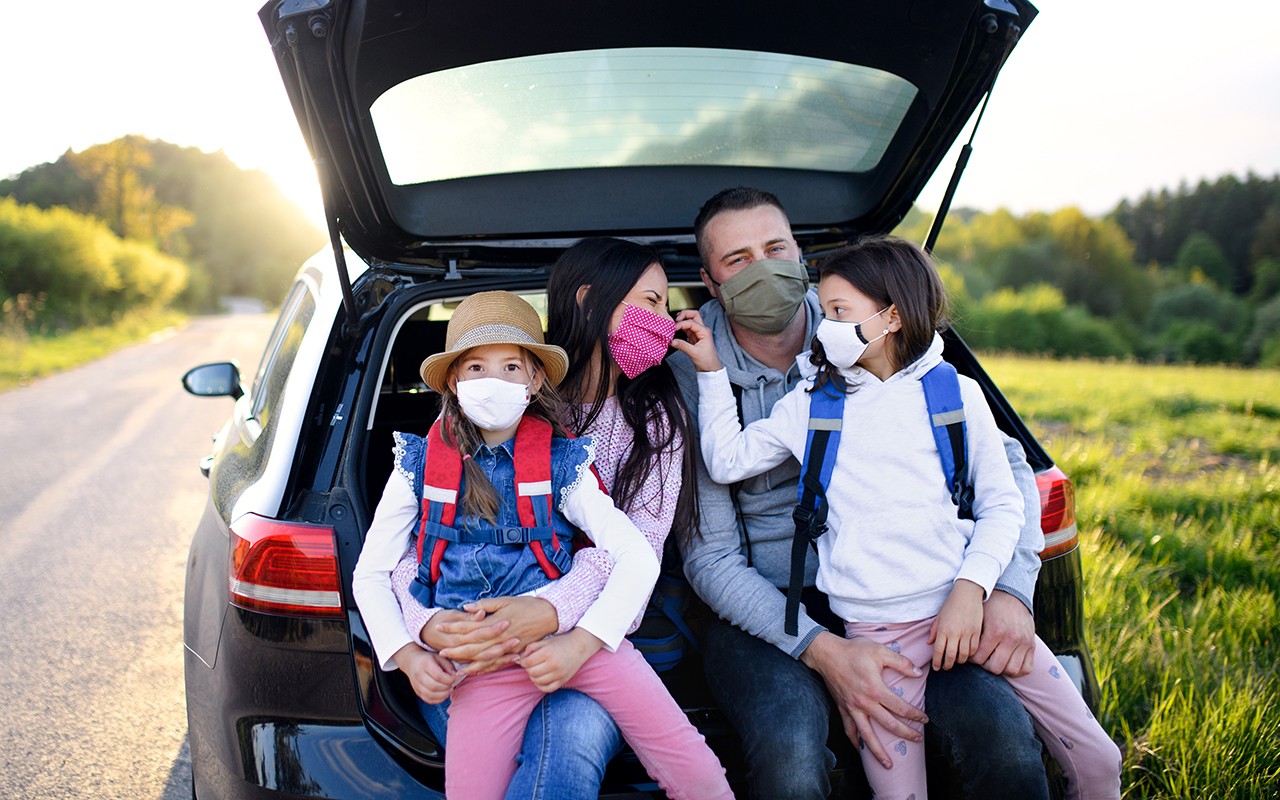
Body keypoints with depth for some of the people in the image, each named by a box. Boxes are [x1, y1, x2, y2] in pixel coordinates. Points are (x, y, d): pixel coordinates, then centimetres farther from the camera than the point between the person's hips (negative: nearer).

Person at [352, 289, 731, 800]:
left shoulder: (560, 463, 3)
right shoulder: (419, 466, 7)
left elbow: (638, 558, -3)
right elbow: (370, 575, 12)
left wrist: (578, 644, -14)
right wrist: (407, 656, -2)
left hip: (569, 635, -1)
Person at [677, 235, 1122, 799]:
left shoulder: (957, 394, 5)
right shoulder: (809, 404, 9)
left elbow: (1001, 504, 5)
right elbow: (728, 461, 6)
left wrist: (972, 589, -8)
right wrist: (711, 370, 2)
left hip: (968, 603, 1)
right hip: (878, 629, 0)